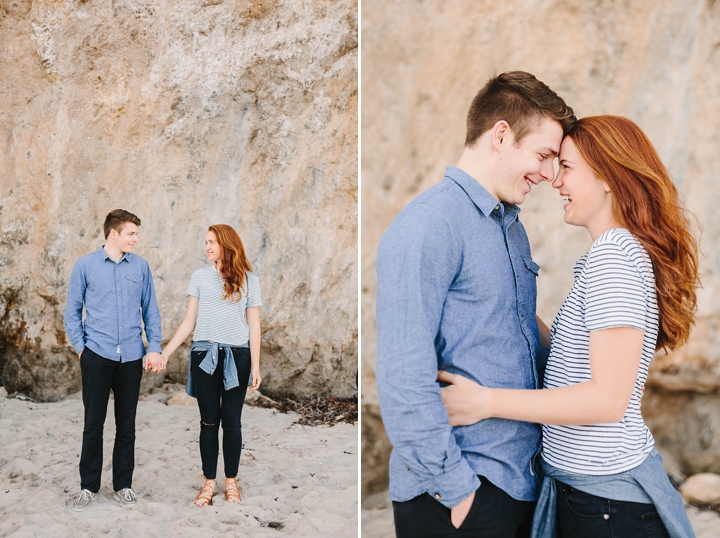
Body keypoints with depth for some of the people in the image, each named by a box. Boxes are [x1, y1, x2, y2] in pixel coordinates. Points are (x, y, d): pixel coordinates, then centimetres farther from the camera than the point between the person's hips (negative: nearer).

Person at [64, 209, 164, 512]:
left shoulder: (140, 267, 5)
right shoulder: (85, 266, 1)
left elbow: (150, 309, 9)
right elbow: (72, 311, 6)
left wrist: (154, 346, 1)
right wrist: (80, 347, -2)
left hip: (131, 357, 2)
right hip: (97, 356, -2)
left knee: (126, 426, 8)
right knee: (93, 424, 4)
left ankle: (123, 485, 19)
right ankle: (89, 487, 15)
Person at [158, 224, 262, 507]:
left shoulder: (249, 279, 5)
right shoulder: (200, 276, 6)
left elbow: (254, 326, 4)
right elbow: (188, 323, 5)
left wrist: (255, 365, -2)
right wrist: (165, 353, -3)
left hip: (237, 356, -1)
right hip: (205, 356, 1)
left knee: (231, 421, 4)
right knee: (209, 421, 4)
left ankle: (231, 481, 15)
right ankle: (209, 483, 13)